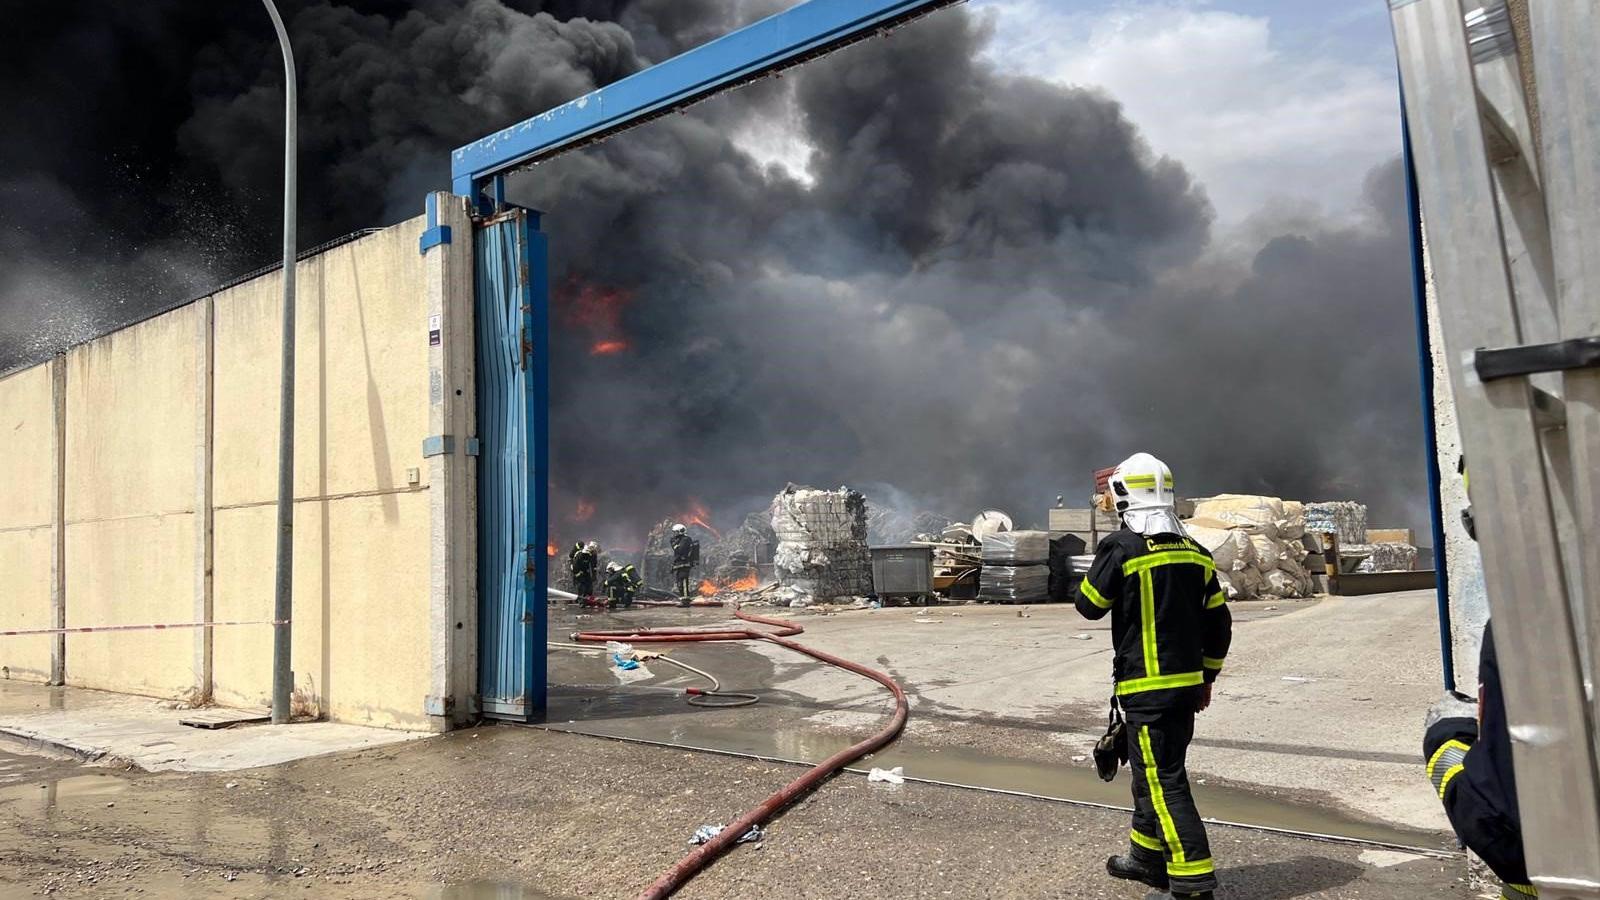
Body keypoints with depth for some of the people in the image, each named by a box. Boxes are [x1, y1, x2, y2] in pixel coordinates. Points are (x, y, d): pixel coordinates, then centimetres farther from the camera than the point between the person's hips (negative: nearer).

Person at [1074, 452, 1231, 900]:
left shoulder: (1121, 548, -15)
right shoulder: (1195, 552, 6)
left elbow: (1089, 605, -3)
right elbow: (1218, 624, 11)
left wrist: (1103, 563, 11)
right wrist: (1206, 677, 22)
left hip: (1147, 687, -7)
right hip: (1188, 684, 7)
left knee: (1163, 781, -4)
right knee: (1154, 770, 21)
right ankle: (1147, 856, 35)